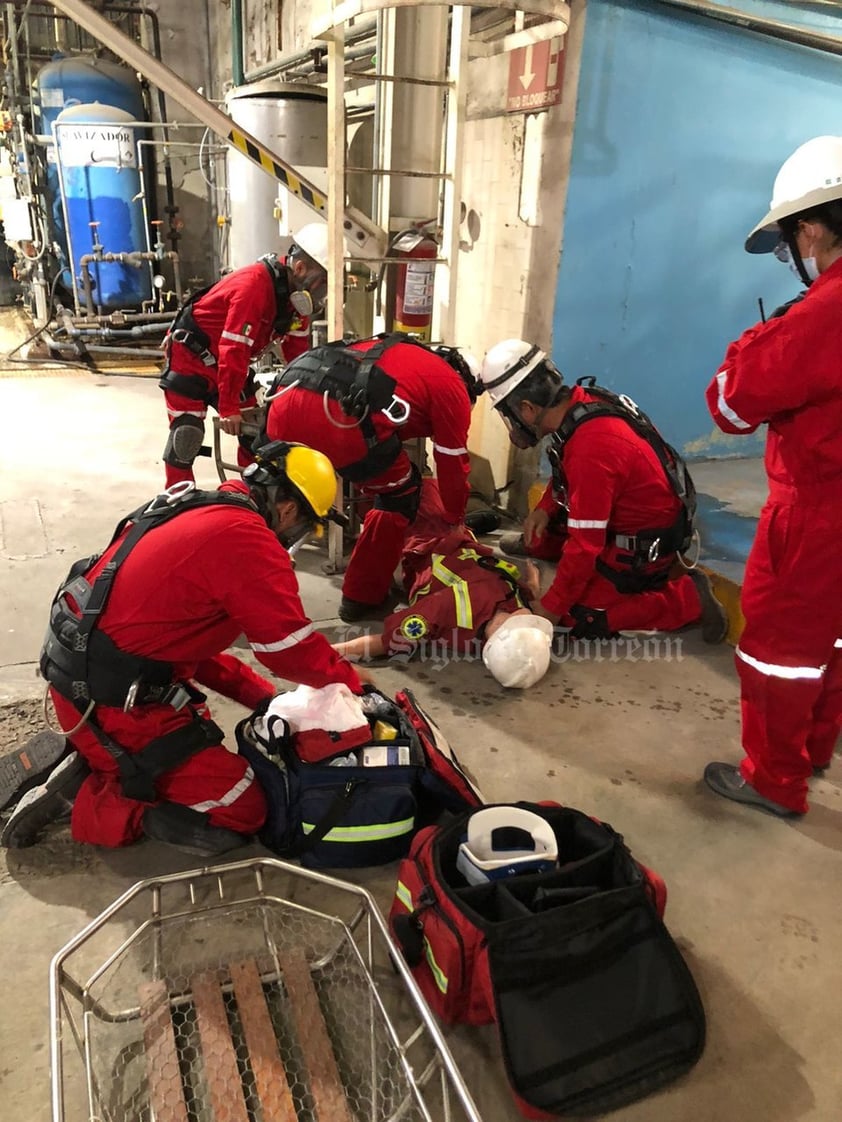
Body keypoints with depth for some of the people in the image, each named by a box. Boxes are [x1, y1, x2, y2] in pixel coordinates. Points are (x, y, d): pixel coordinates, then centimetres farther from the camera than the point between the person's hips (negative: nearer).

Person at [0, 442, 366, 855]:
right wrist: (352, 681, 4)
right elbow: (292, 650, -16)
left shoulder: (192, 508, 9)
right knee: (241, 812, -1)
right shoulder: (247, 538, -20)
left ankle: (89, 763, 13)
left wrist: (259, 693, 13)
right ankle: (86, 800, -2)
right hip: (115, 706, -9)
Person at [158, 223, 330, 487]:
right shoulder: (253, 285, -30)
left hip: (228, 364, 8)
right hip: (190, 357, -8)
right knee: (186, 434, -9)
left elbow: (296, 349, 4)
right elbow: (234, 350, -32)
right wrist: (228, 408, -29)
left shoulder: (294, 292, -4)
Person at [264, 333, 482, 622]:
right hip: (339, 415, -7)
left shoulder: (404, 353, 40)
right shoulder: (452, 386, 19)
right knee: (399, 494, 18)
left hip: (285, 397, 7)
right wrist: (455, 520, 43)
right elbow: (453, 465, 25)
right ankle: (362, 596, 25)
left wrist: (371, 490, 58)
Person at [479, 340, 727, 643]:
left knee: (573, 614, -7)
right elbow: (568, 470, 14)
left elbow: (585, 545, -28)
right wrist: (545, 507, 2)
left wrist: (551, 607, -17)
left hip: (647, 545, -9)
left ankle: (687, 597, -3)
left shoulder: (591, 449, -35)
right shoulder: (582, 402, -8)